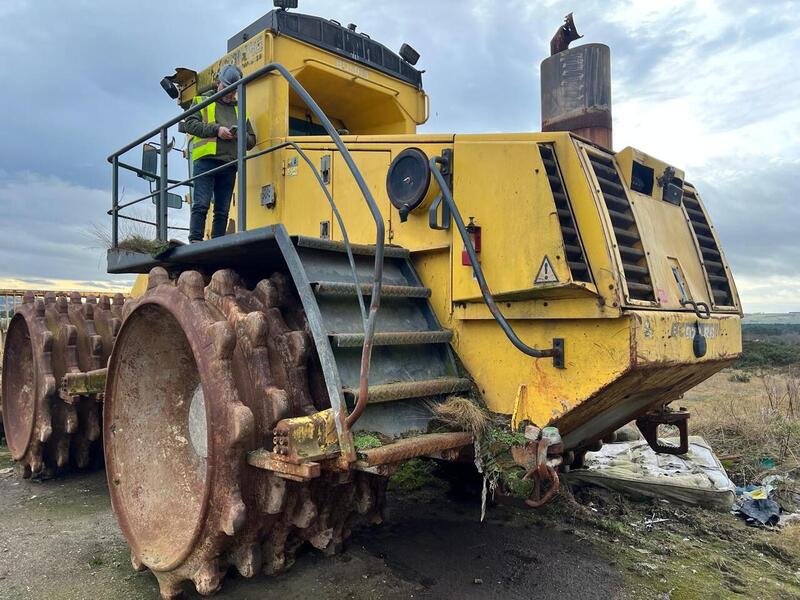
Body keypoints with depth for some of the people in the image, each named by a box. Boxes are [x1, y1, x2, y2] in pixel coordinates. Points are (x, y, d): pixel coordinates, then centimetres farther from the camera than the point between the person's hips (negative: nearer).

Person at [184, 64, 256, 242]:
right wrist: (216, 129, -10)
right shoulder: (202, 101, 16)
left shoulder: (240, 109, 25)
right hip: (206, 161, -4)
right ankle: (195, 241, -12)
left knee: (222, 211, 2)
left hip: (229, 165, 4)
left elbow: (252, 140, 23)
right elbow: (189, 124, 1)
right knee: (201, 205, -12)